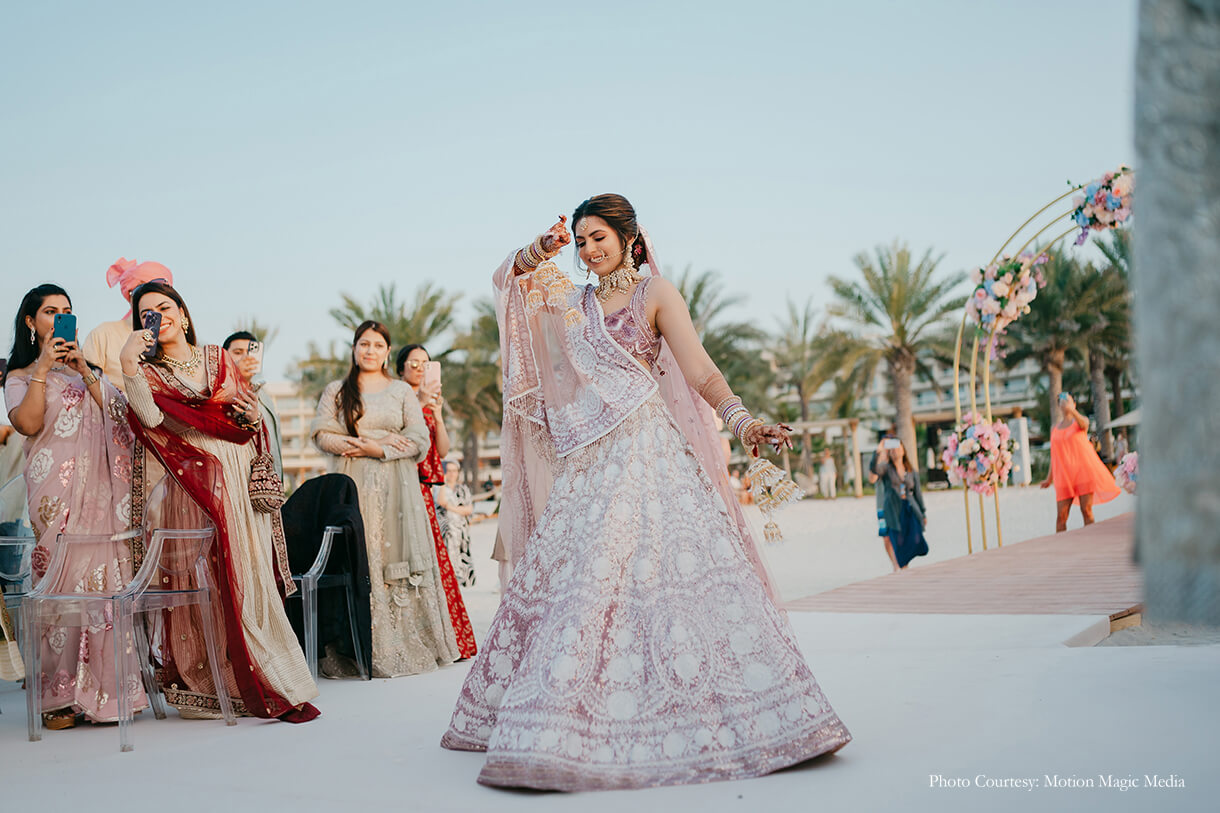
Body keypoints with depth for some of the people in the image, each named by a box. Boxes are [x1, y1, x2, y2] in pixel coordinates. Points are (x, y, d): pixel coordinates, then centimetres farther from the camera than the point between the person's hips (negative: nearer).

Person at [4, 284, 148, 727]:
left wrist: (83, 370, -4)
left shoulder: (90, 367, 22)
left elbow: (118, 412, 5)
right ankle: (61, 695, -4)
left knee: (105, 576, -4)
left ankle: (107, 688, 0)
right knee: (62, 580, -8)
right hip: (57, 488, -3)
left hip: (103, 485, 3)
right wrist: (43, 367, -6)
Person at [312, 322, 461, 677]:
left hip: (396, 487, 0)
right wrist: (378, 442, -9)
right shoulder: (336, 391, 14)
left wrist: (374, 449, -11)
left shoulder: (402, 391, 12)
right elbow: (322, 435, 2)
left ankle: (408, 646, 0)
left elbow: (419, 440, 3)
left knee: (399, 561, -4)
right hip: (353, 487, 0)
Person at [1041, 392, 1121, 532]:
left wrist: (1072, 410, -39)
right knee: (1061, 515, -5)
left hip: (1083, 469, -3)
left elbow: (1083, 424, -21)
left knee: (1086, 511, -5)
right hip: (1064, 474, 3)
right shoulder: (1054, 428, 16)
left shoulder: (1081, 420, 6)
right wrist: (1050, 478, 20)